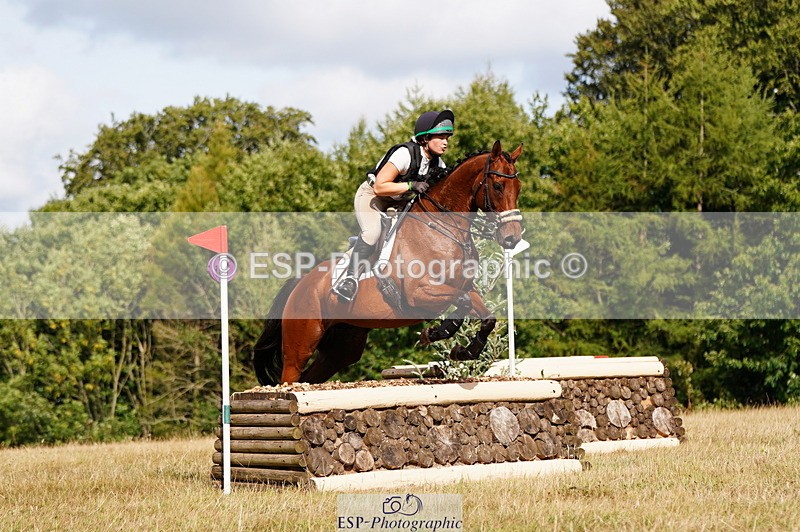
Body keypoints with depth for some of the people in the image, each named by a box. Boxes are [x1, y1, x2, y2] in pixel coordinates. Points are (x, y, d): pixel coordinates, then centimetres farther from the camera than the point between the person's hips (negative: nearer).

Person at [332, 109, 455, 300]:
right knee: (373, 231, -33)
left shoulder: (438, 164, -7)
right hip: (371, 195, -8)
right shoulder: (406, 154, -29)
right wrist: (411, 186, -38)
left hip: (399, 202, 8)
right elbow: (379, 187, -32)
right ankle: (350, 277, -28)